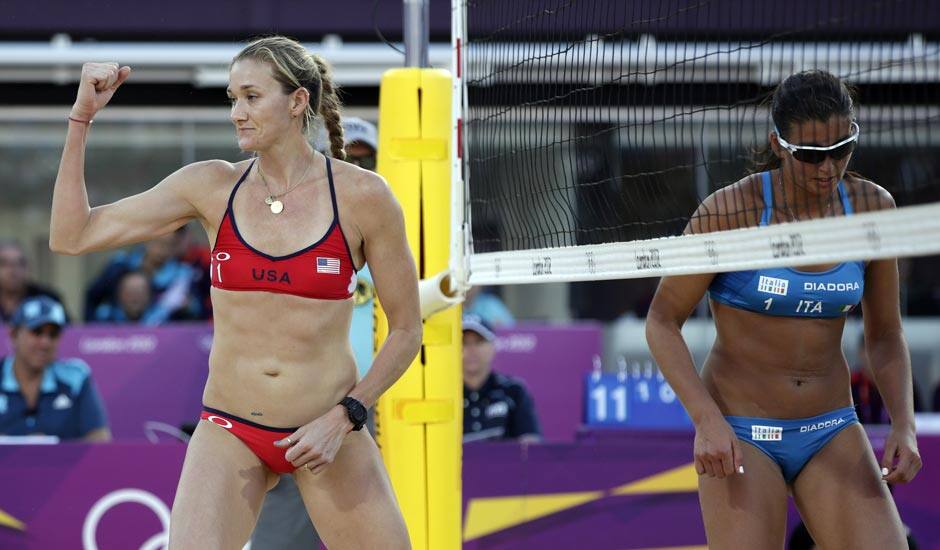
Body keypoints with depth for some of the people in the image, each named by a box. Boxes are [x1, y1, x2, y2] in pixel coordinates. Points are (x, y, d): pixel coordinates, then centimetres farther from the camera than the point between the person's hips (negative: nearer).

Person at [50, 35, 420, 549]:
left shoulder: (362, 195, -5)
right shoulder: (212, 187, 1)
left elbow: (406, 329, 1)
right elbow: (71, 235, 0)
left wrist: (344, 417, -9)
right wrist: (82, 118, -5)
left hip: (329, 431, -1)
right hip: (229, 430, 1)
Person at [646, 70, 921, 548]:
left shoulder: (872, 208, -1)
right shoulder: (730, 211, -14)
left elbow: (884, 335, 8)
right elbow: (661, 321, -8)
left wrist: (903, 424, -7)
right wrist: (706, 419, -20)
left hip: (830, 434, 4)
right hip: (739, 436, -4)